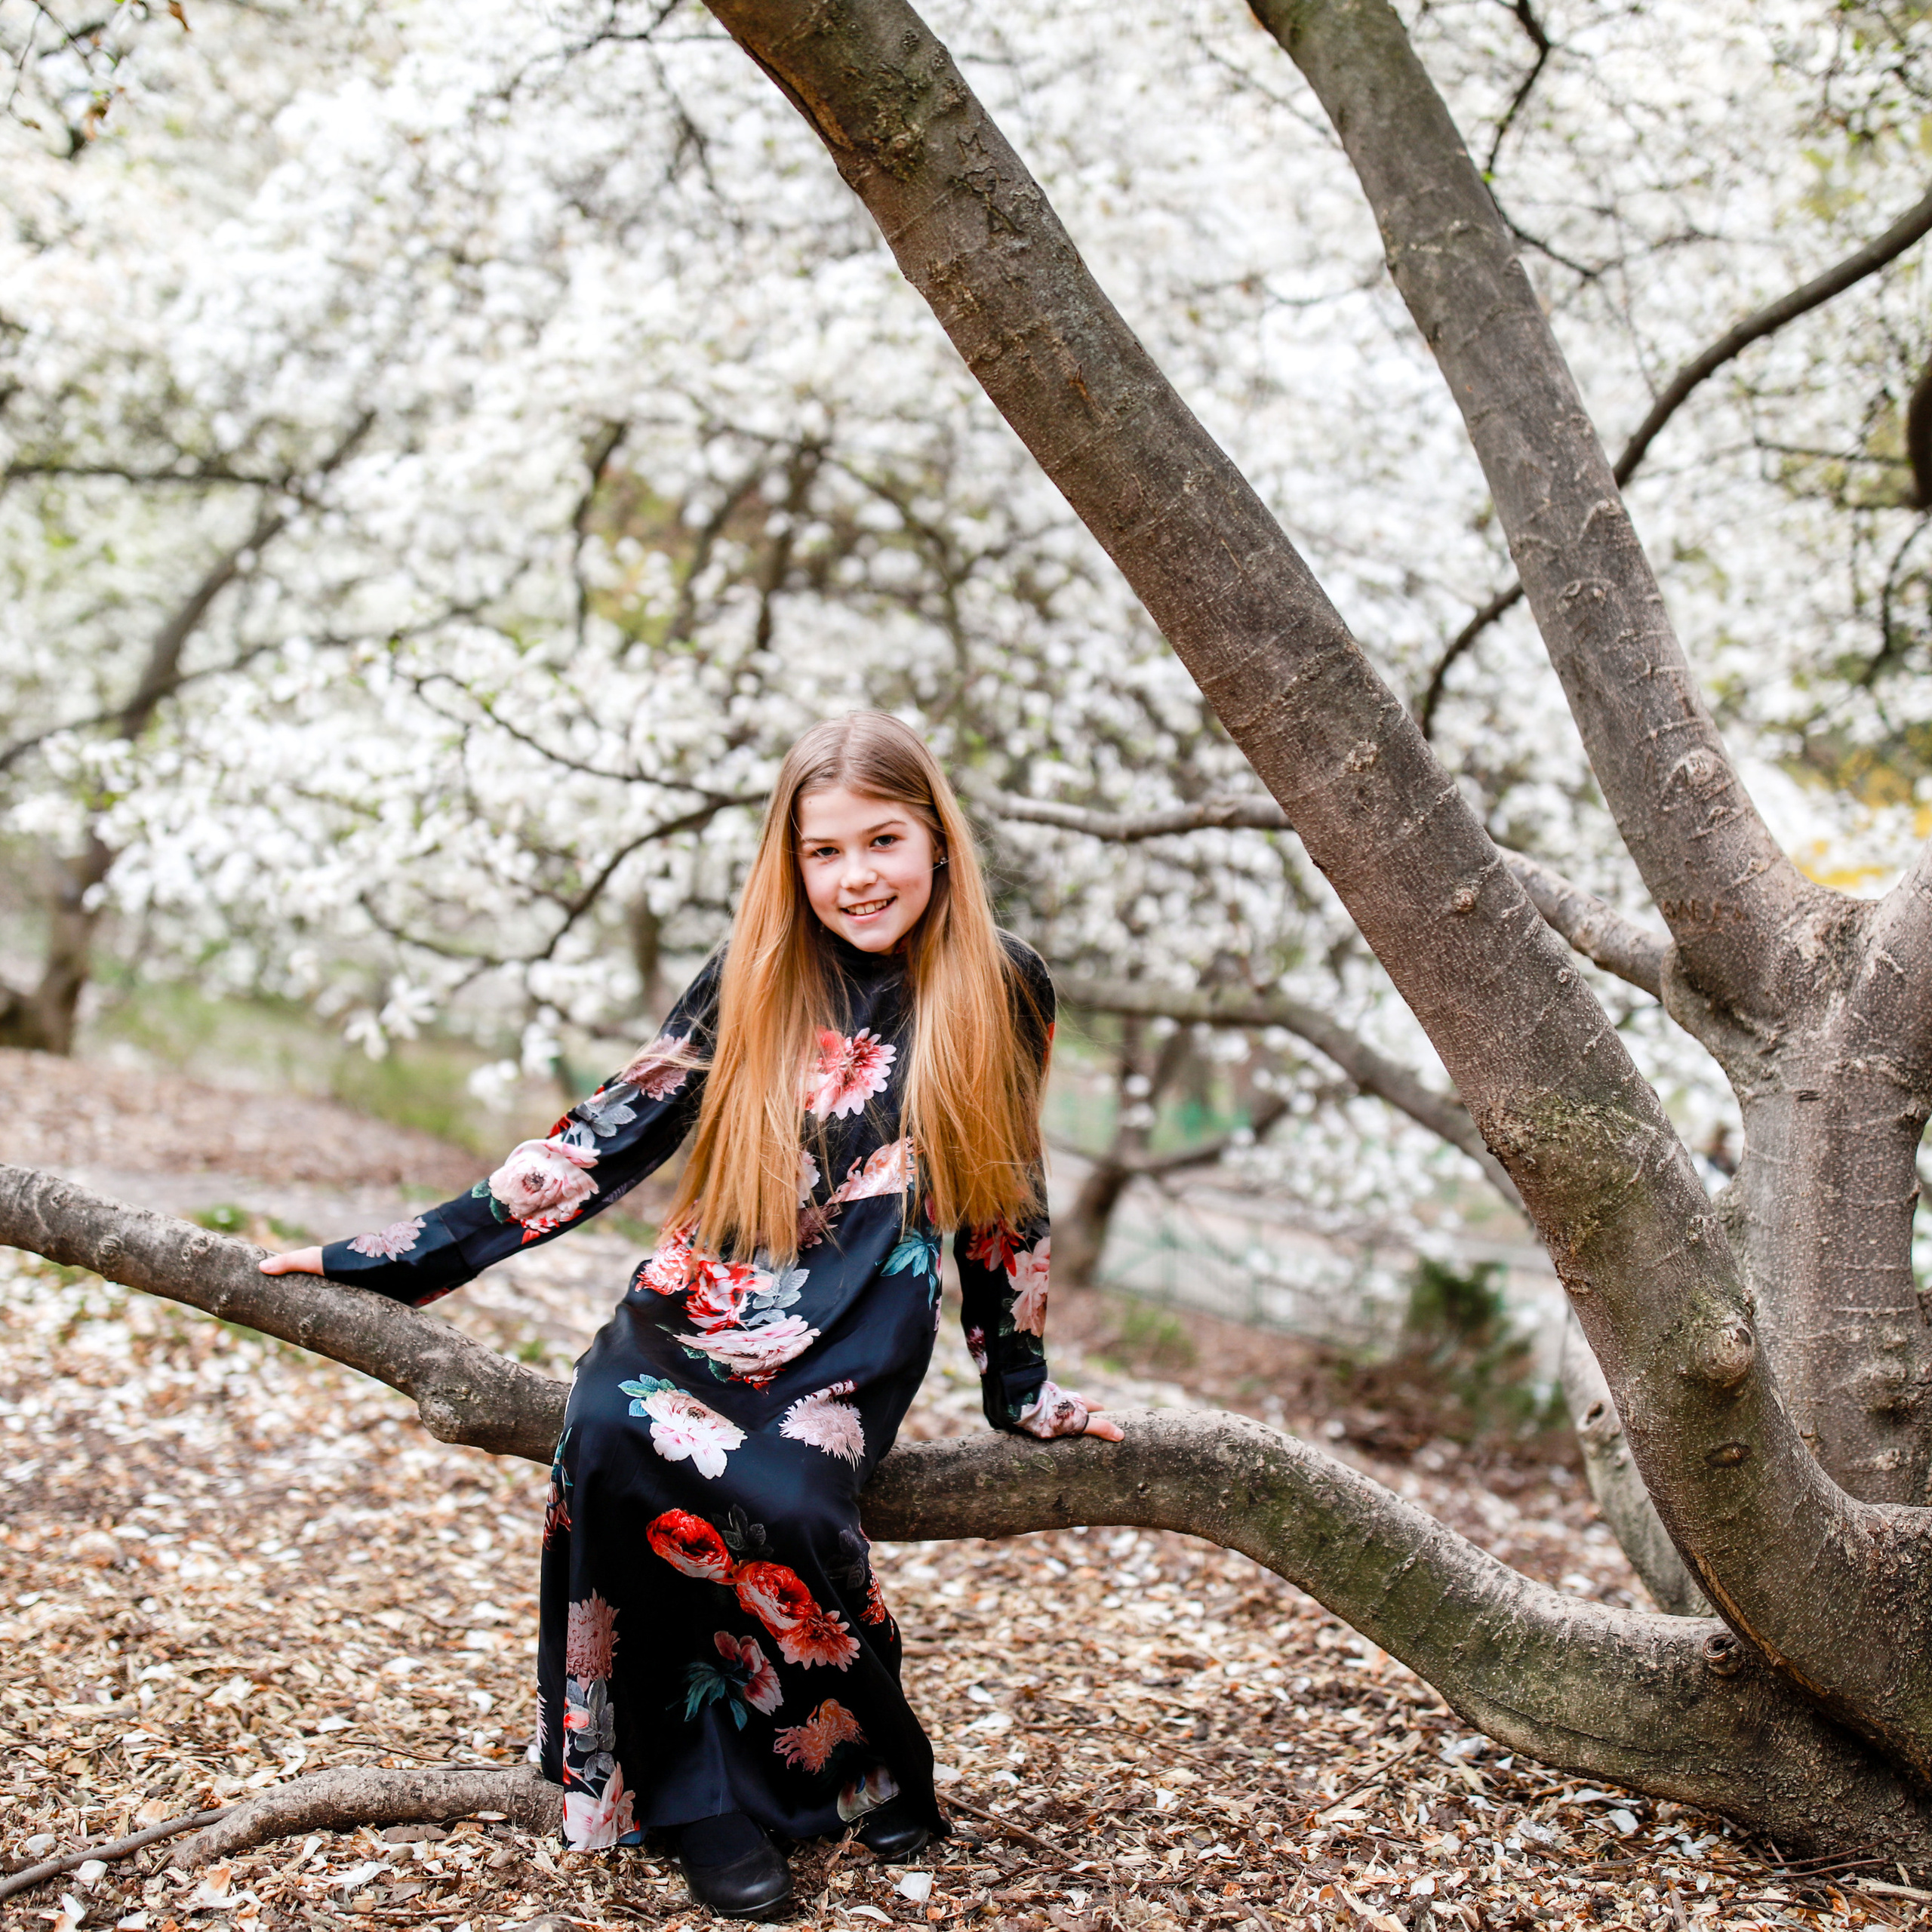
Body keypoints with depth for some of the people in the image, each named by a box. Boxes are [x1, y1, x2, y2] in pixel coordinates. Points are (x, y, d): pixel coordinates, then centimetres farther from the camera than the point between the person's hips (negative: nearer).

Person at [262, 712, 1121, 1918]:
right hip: (694, 1316, 2)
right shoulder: (751, 987, 6)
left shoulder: (1001, 990, 4)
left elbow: (1008, 1197, 14)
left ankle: (864, 1758, -9)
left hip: (853, 1347, -1)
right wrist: (388, 1257, 3)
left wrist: (1021, 1386, 17)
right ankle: (704, 1795, -20)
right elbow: (605, 1142, 7)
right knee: (616, 1446, -33)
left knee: (780, 1500, -34)